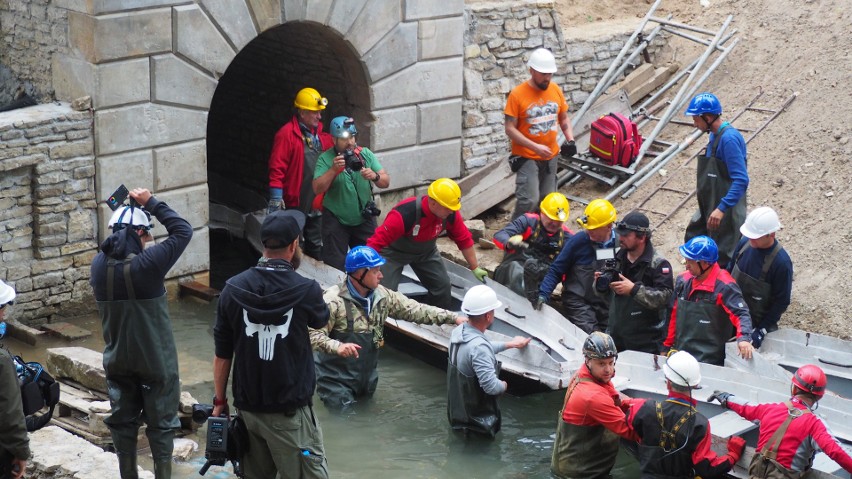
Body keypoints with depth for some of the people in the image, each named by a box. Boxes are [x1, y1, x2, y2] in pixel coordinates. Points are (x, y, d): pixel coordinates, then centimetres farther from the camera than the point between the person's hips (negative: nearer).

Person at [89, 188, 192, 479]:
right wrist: (152, 203, -7)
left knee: (123, 422, 16)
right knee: (161, 424, 9)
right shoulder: (147, 263, -23)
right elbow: (183, 231, -13)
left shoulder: (99, 265, -7)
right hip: (155, 361, -5)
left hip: (117, 362, 5)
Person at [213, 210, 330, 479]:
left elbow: (222, 355, 1)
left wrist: (220, 400, 14)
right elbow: (321, 321, 11)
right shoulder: (305, 291, -14)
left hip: (247, 406, 5)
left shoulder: (233, 289, -5)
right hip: (289, 411, -4)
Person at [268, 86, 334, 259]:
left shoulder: (321, 134, 10)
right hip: (295, 204, -7)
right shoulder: (287, 134, -12)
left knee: (315, 245, 16)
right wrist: (276, 198, -18)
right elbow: (277, 167, -15)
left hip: (317, 203, 7)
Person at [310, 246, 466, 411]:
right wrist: (337, 346, -42)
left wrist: (453, 318, -6)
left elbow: (414, 310, 1)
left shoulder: (382, 296, -1)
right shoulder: (334, 300, -20)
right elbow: (313, 333, -24)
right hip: (337, 379, -6)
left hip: (367, 377, 6)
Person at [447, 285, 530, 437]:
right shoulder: (478, 347, -29)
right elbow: (491, 386, -29)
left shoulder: (458, 332, -1)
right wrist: (504, 385, -8)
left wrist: (510, 344, 27)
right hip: (476, 418, -9)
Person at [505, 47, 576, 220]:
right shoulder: (517, 94, -14)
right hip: (527, 157, -5)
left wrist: (570, 139, -4)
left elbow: (564, 118, 15)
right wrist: (535, 147, -22)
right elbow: (510, 129, -14)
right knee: (529, 201, -16)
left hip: (550, 156, 5)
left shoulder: (555, 90, 2)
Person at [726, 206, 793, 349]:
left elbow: (782, 301, -17)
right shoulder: (745, 243, -11)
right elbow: (729, 271, 6)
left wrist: (762, 330, -15)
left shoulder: (781, 262, -26)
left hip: (757, 321, -5)